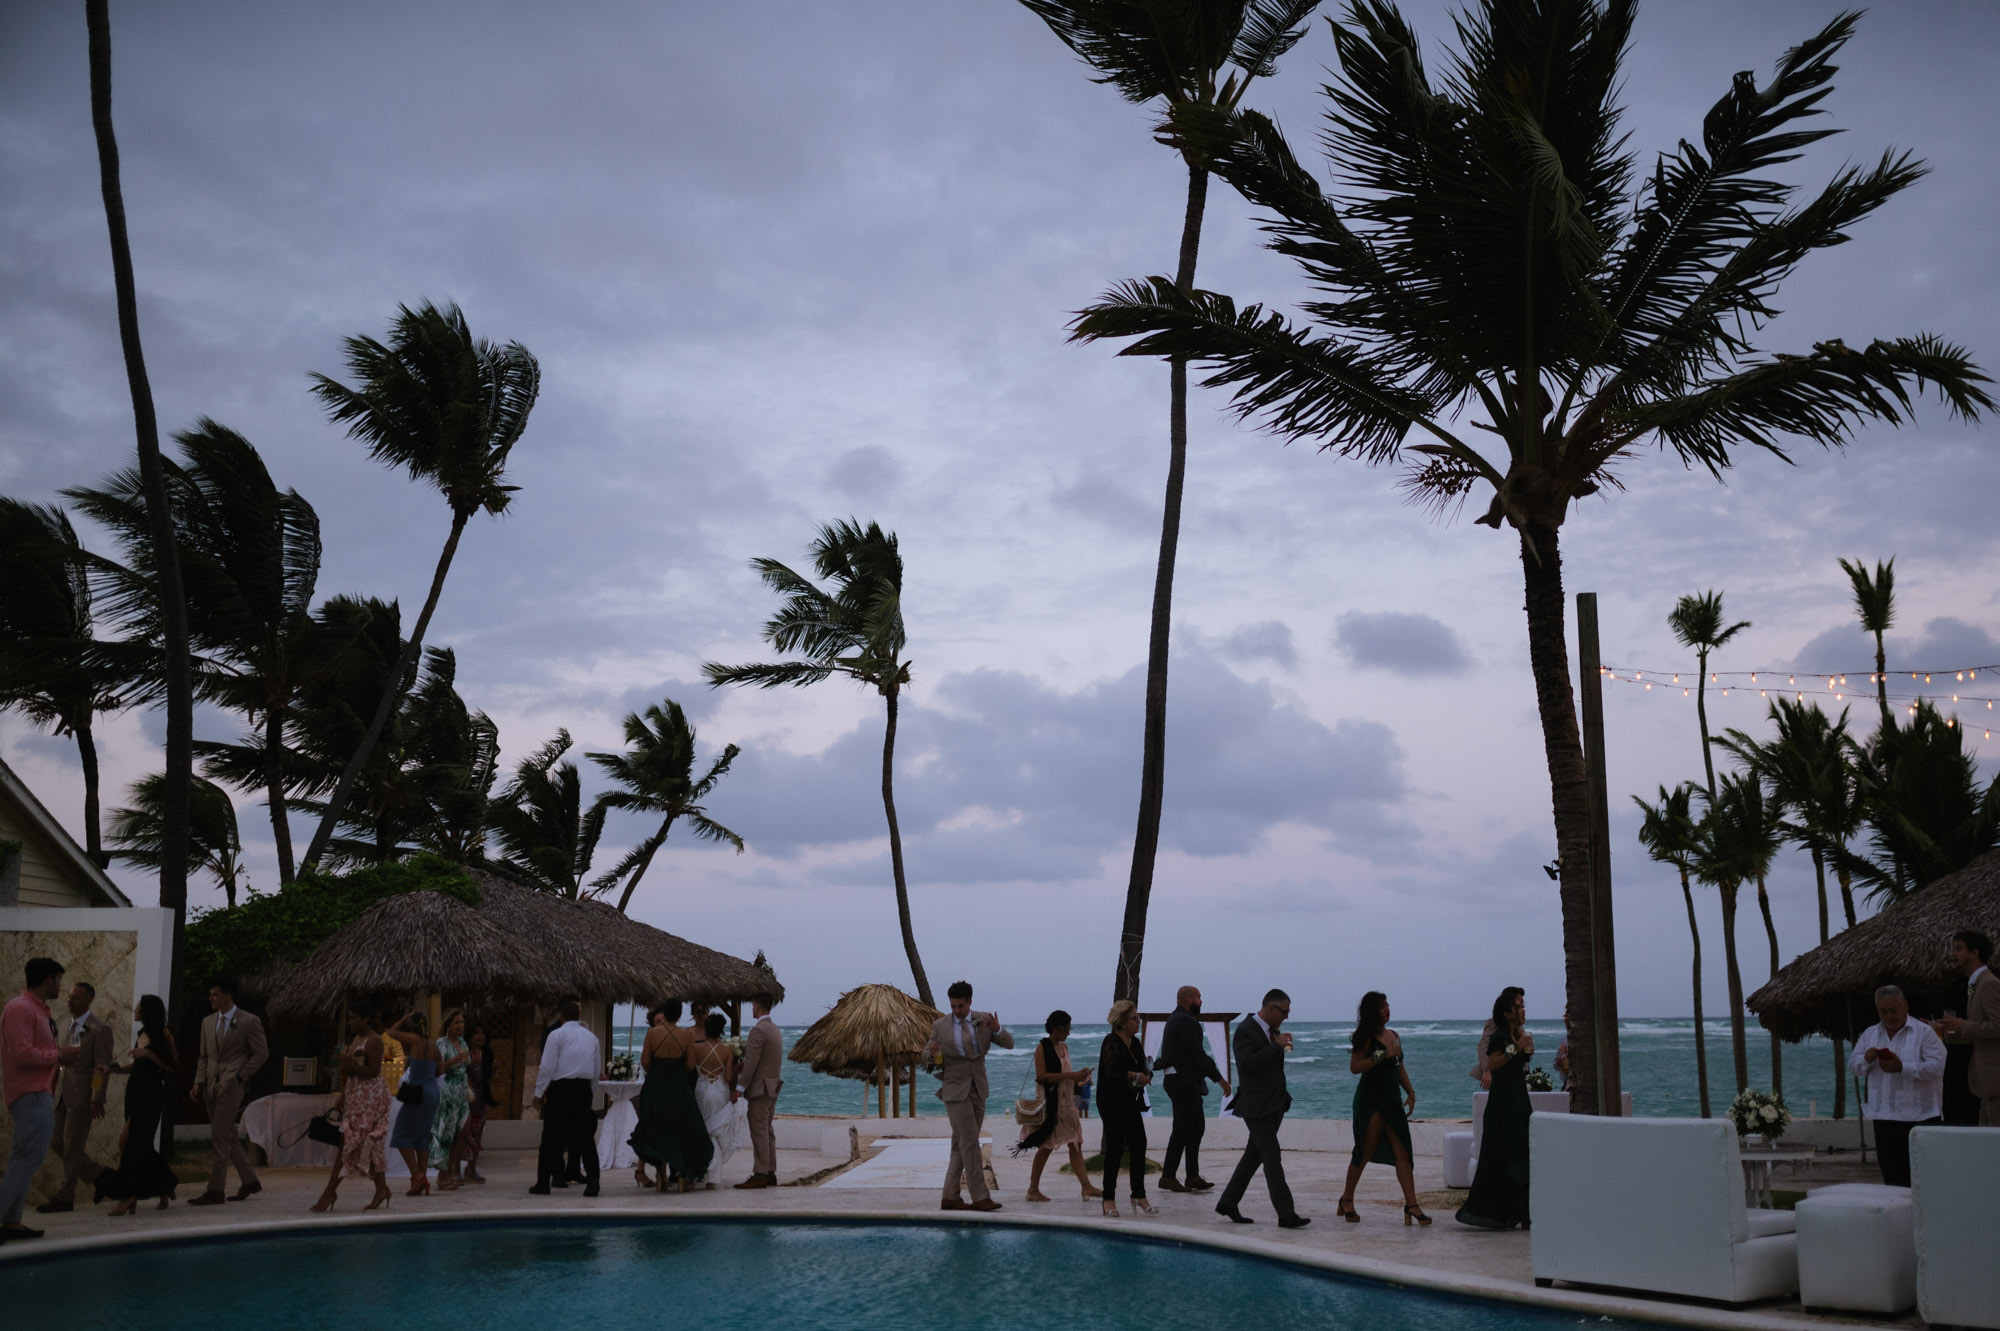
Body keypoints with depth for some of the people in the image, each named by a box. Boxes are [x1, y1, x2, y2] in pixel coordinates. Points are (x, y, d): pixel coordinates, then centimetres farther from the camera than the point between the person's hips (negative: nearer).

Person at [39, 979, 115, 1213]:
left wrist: (98, 1099, -18)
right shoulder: (67, 1027, 15)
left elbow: (103, 1067, -14)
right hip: (64, 1094, 8)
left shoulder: (100, 1029, -10)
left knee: (72, 1146, -3)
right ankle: (101, 1176, 22)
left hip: (82, 1095, -8)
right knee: (58, 1143, 9)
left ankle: (65, 1197, 6)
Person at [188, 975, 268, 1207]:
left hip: (231, 1084, -7)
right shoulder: (208, 1022, 14)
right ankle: (250, 1182, 21)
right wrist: (199, 1083, 5)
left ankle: (215, 1191, -9)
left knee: (219, 1136, -11)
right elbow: (203, 1056, 16)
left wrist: (239, 1076, -10)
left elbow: (261, 1053, -4)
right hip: (211, 1085, 7)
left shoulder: (249, 1021, -5)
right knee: (228, 1136, 11)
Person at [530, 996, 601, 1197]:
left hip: (560, 1088, -4)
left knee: (551, 1137, 5)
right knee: (585, 1135, 4)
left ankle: (543, 1183, 10)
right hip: (583, 1088, 4)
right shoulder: (591, 1037, 11)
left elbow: (547, 1067, -8)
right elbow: (597, 1069, 14)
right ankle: (592, 1181, -6)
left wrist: (539, 1092, -2)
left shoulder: (556, 1035, -5)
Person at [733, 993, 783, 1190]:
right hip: (773, 1087, 10)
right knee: (767, 1130, 13)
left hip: (760, 1088, -10)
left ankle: (760, 1175, -7)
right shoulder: (775, 1029, 14)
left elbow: (751, 1062, -19)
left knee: (759, 1131, -7)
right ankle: (770, 1173, 16)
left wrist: (739, 1087, -15)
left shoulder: (758, 1030, -16)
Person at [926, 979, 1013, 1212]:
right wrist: (932, 1052, -17)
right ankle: (980, 1197, -10)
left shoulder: (983, 1020, 2)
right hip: (955, 1090, -3)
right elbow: (927, 1053, 7)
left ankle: (950, 1197, 13)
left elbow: (1009, 1044, 0)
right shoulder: (940, 1025, -2)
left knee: (960, 1145, 7)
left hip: (977, 1090, 4)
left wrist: (997, 1029, -21)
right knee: (970, 1141, -11)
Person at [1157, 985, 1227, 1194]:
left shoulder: (1176, 1019, 17)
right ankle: (1167, 1177, -1)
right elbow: (1198, 1054, -20)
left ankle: (1193, 1176, 14)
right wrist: (1219, 1079, -16)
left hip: (1187, 1082, 11)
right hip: (1184, 1083, -11)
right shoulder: (1185, 1022, -16)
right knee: (1182, 1130, -5)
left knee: (1197, 1127, 12)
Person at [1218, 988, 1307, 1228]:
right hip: (1257, 1107, -9)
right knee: (1273, 1160, -9)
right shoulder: (1245, 1031, -14)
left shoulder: (1272, 1031, 13)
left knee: (1254, 1157, 13)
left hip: (1274, 1106, 9)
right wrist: (1277, 1046, -23)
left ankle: (1228, 1203, 23)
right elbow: (1246, 1064, -26)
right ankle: (1286, 1215, -7)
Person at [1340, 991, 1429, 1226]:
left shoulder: (1393, 1036, 15)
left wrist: (1410, 1092, 14)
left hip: (1392, 1100, 7)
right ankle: (1347, 1199, 17)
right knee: (1365, 1153, 0)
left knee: (1402, 1153, -4)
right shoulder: (1366, 1037, -6)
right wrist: (1382, 1055, -19)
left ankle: (1411, 1205, -9)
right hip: (1370, 1100, -6)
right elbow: (1354, 1067, -15)